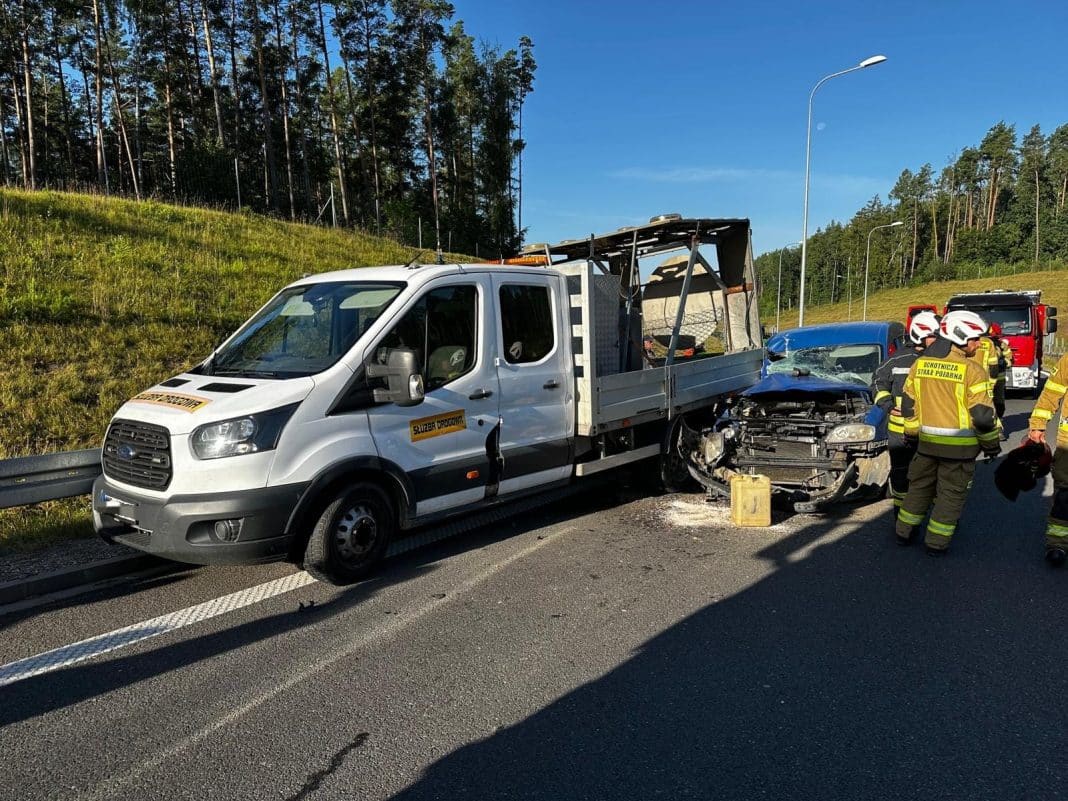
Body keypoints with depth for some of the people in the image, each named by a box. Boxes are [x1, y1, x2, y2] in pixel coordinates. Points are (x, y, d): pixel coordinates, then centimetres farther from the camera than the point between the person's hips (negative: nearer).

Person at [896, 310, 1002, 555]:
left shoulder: (920, 364, 2)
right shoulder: (972, 370, -14)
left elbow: (908, 404, 8)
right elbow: (983, 415, -14)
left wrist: (911, 433, 20)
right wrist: (992, 444, 0)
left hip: (927, 441, 5)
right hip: (960, 444, -4)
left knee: (919, 485, 19)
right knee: (951, 493, 8)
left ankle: (904, 532, 27)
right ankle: (936, 542, 14)